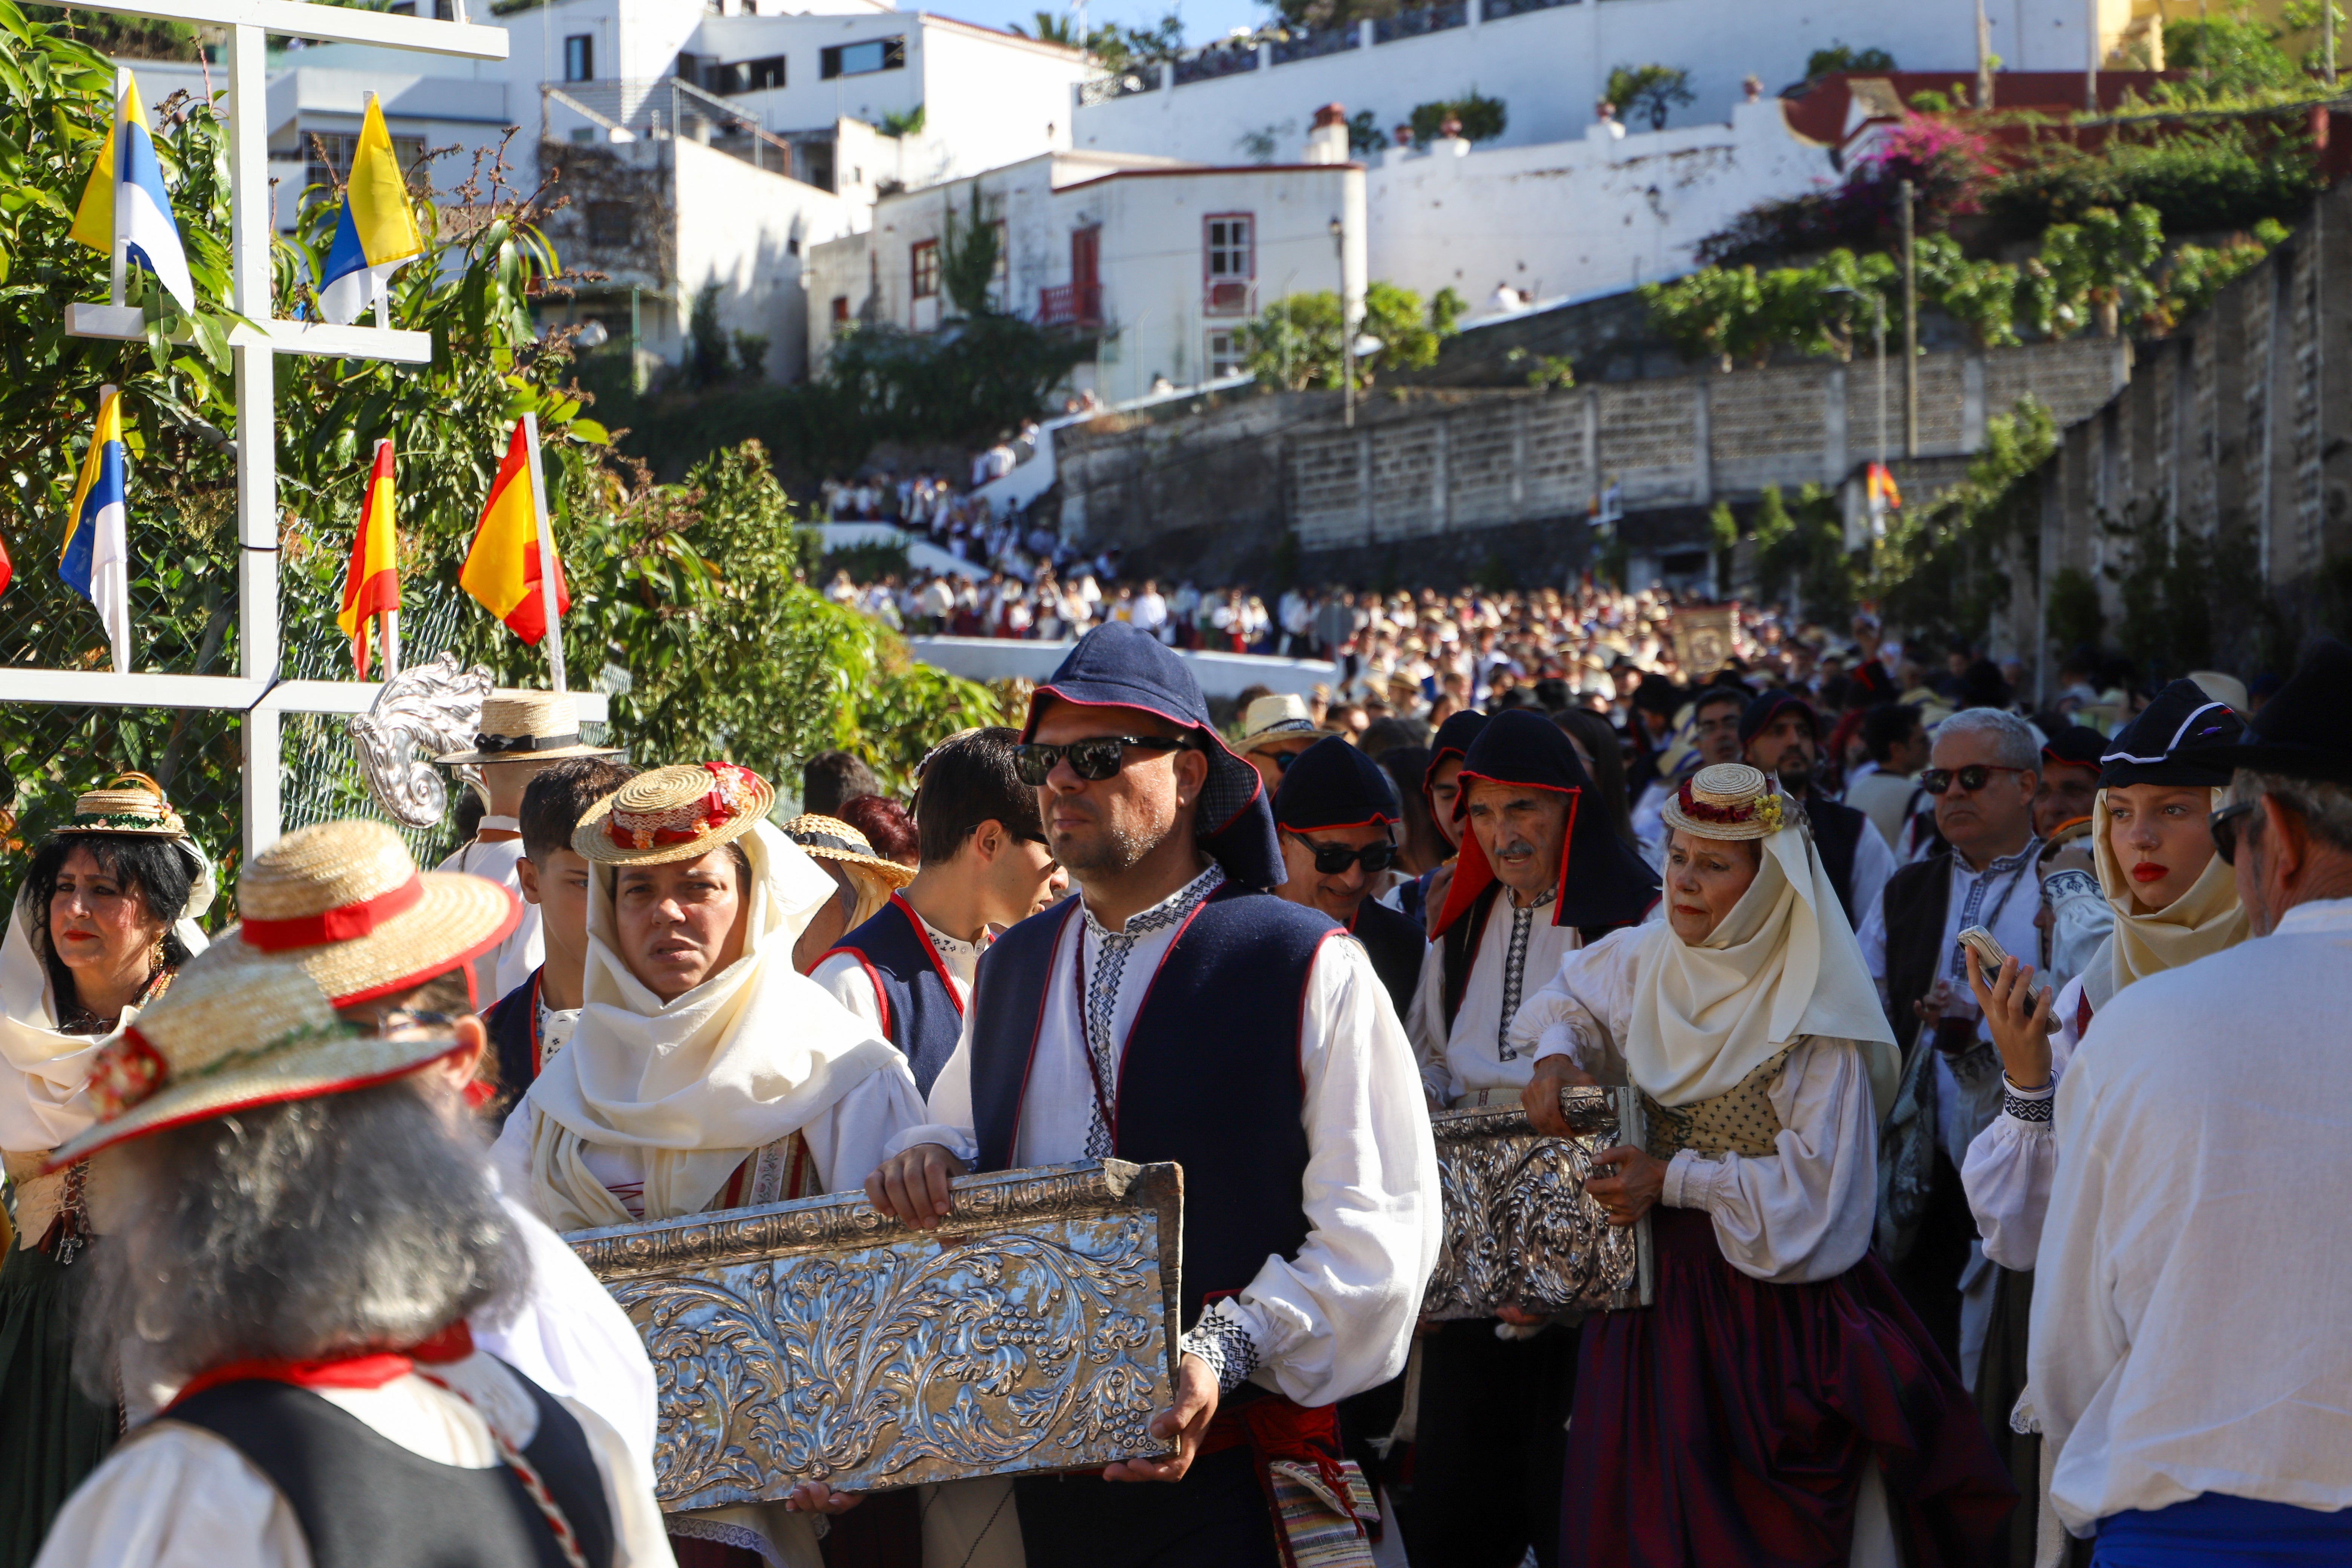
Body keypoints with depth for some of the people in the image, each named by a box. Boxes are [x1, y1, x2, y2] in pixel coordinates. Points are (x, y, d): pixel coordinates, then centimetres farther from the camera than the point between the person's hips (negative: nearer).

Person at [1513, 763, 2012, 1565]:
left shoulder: (1813, 1009, -13)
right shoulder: (1644, 961, 3)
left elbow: (1813, 1179, -15)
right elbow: (1568, 995, 25)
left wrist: (1675, 1182, -19)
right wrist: (1555, 1052, 2)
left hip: (1773, 1301, -5)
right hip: (1655, 1283, 5)